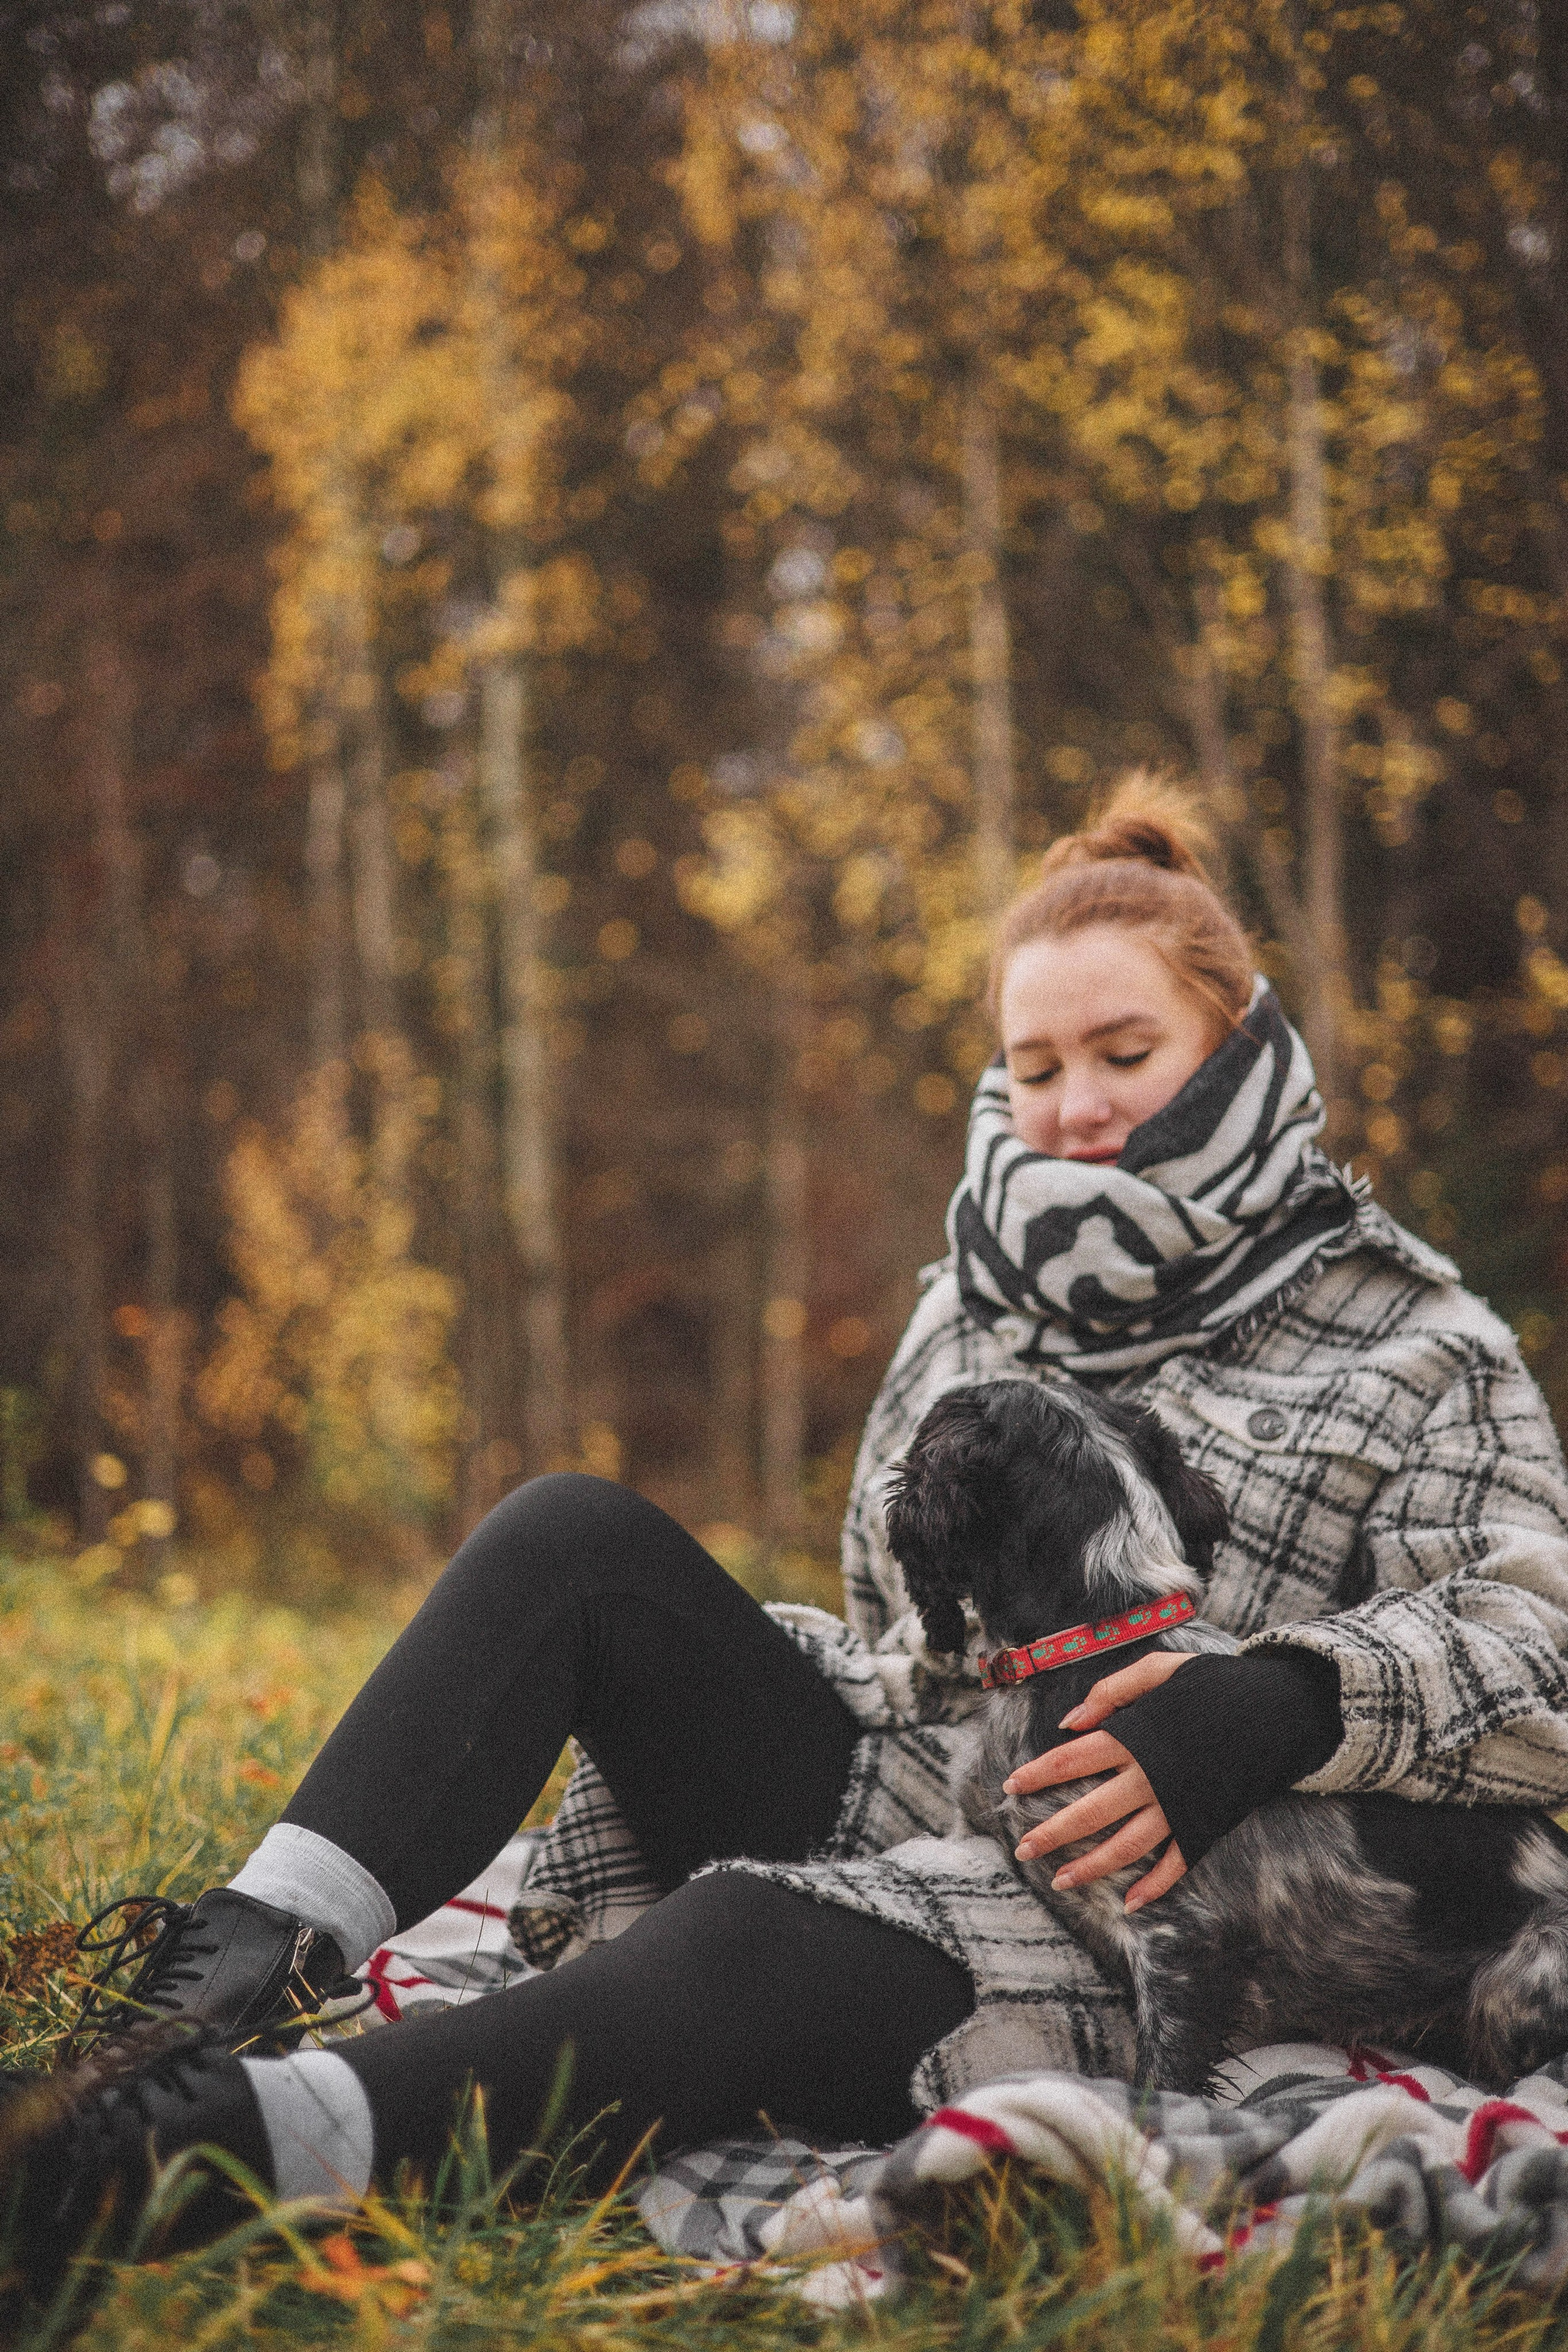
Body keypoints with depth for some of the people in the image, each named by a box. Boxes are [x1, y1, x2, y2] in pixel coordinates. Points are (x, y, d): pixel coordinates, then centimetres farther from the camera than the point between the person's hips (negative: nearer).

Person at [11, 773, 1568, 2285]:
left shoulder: (1415, 1355, 1)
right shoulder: (973, 1309, 18)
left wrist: (1273, 1707, -30)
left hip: (1106, 1909, -6)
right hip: (864, 1808, 7)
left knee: (756, 1940, -38)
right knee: (572, 1540, -11)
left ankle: (266, 2132, -60)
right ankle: (254, 1954, -28)